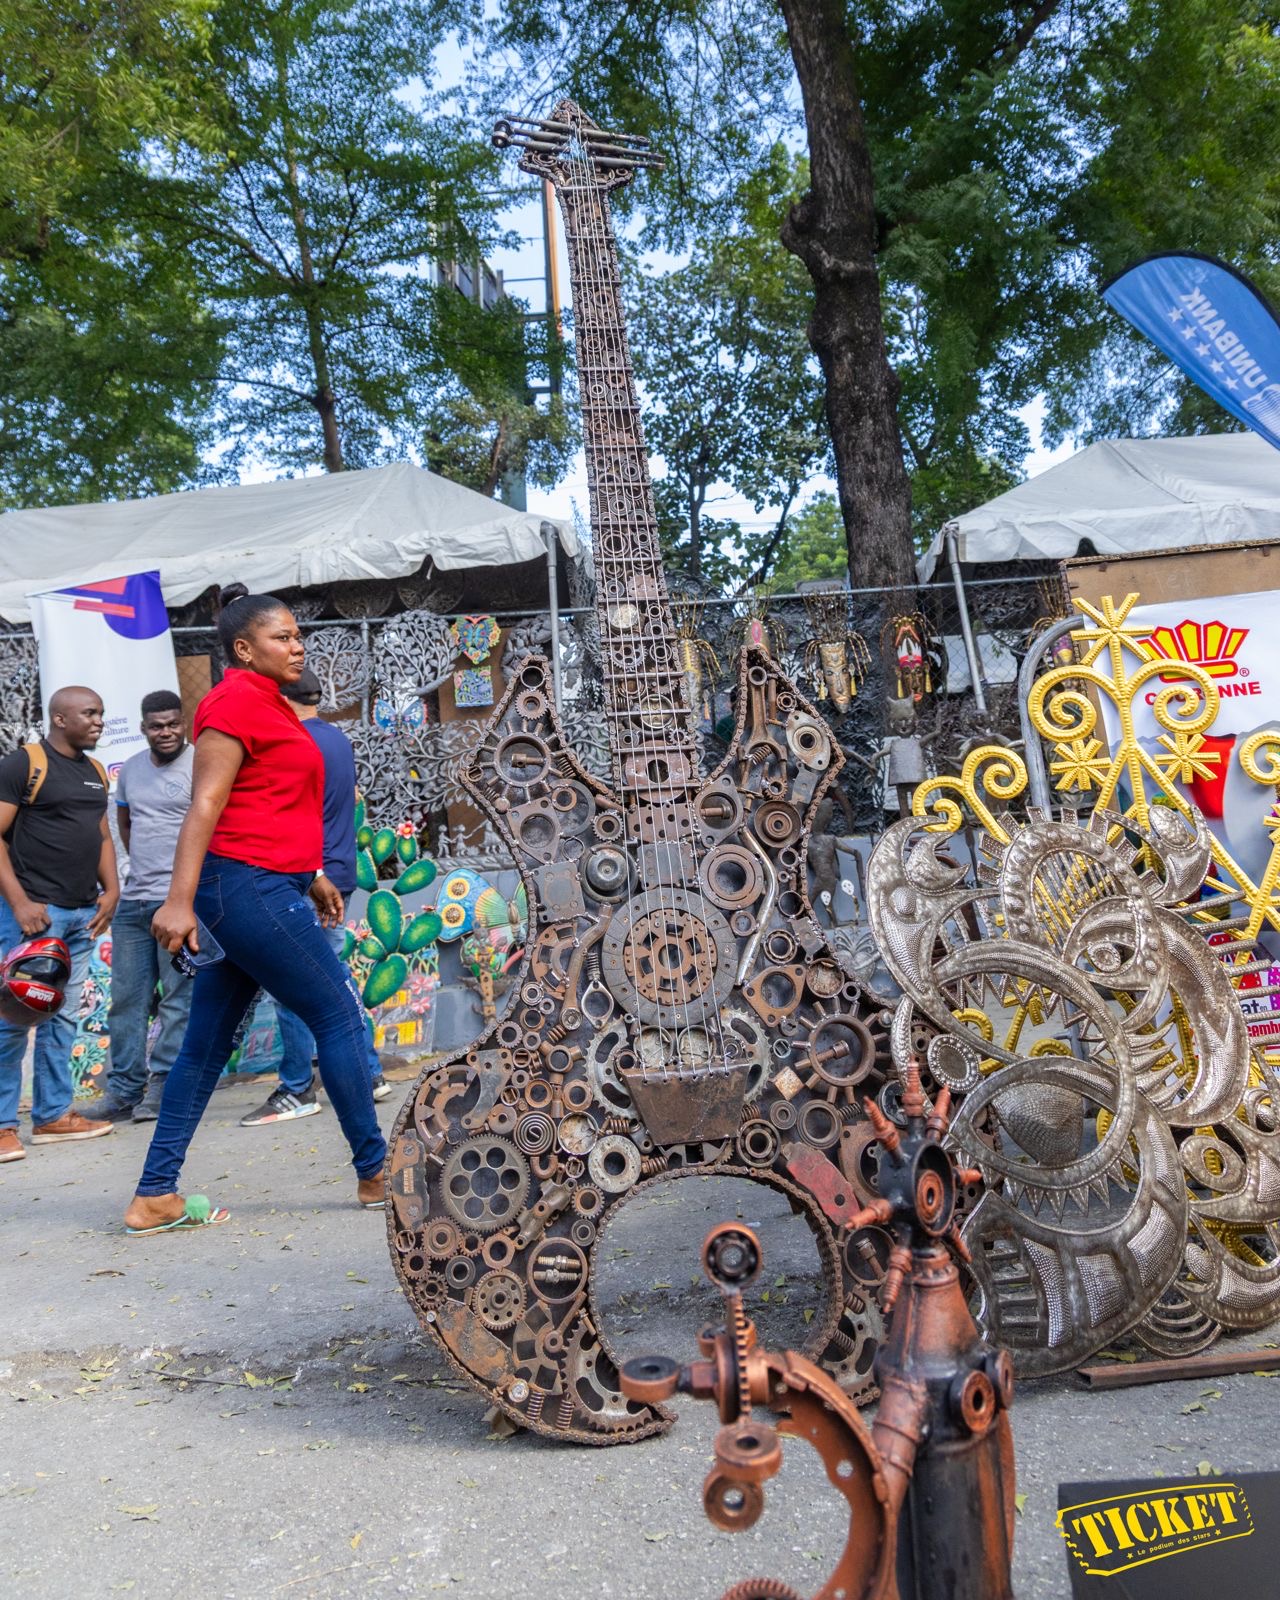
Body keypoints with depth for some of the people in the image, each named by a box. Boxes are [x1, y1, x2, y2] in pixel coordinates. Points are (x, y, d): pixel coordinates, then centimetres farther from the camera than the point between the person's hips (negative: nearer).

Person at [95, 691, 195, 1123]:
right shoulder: (130, 769, 15)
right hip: (132, 900, 7)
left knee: (178, 998, -3)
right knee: (126, 998, 9)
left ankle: (164, 1087, 4)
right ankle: (124, 1090, 16)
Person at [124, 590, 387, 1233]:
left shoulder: (268, 703, 20)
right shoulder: (239, 698, -9)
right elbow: (205, 803, -17)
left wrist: (313, 874, 27)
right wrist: (180, 898, -23)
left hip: (258, 891, 10)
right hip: (251, 889, -10)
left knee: (207, 1045, 10)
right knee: (340, 1016, -1)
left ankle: (155, 1198, 15)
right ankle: (374, 1173, 10)